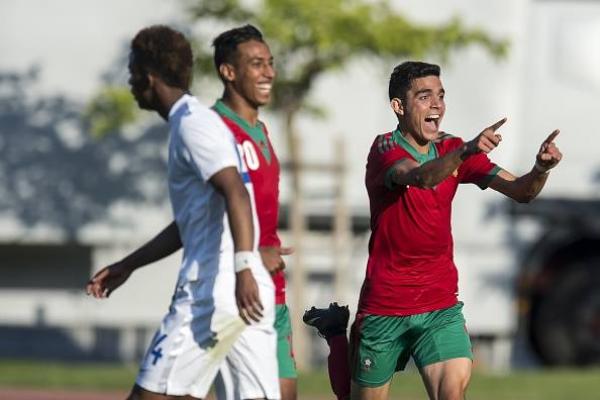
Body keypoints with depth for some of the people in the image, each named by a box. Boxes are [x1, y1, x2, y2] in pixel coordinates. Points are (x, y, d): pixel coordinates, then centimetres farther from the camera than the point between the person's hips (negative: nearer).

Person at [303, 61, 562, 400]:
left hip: (441, 305, 3)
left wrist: (541, 169, -24)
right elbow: (421, 177, -34)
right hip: (383, 305, -3)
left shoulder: (452, 149, 5)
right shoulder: (385, 149, -11)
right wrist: (467, 152, -51)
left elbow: (520, 191, -2)